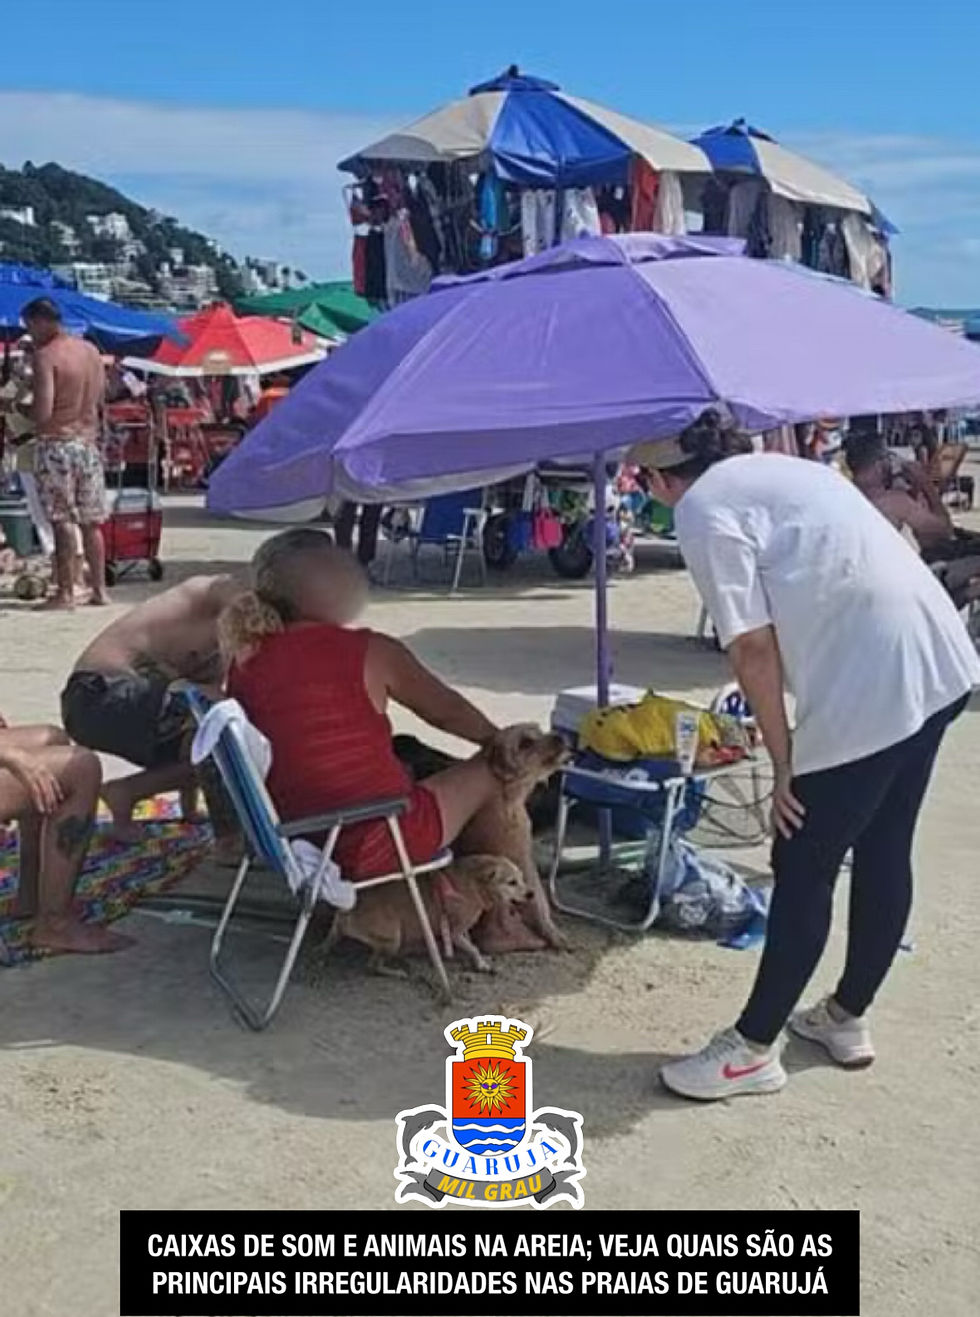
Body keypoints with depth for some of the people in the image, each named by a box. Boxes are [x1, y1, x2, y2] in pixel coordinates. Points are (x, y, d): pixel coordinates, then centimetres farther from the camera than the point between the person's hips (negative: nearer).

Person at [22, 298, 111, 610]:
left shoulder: (45, 356, -13)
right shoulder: (91, 351, 9)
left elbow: (43, 412, -19)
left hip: (56, 444, -6)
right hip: (89, 441, 6)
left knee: (62, 521, -3)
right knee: (92, 521, 11)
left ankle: (65, 593, 1)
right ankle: (99, 589, 16)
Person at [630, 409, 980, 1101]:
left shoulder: (702, 508, -3)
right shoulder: (781, 469, 22)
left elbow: (754, 648, -10)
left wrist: (784, 764, -2)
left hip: (871, 688, -9)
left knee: (804, 870, 4)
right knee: (884, 852, 20)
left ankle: (753, 1048, 18)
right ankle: (847, 1018, 37)